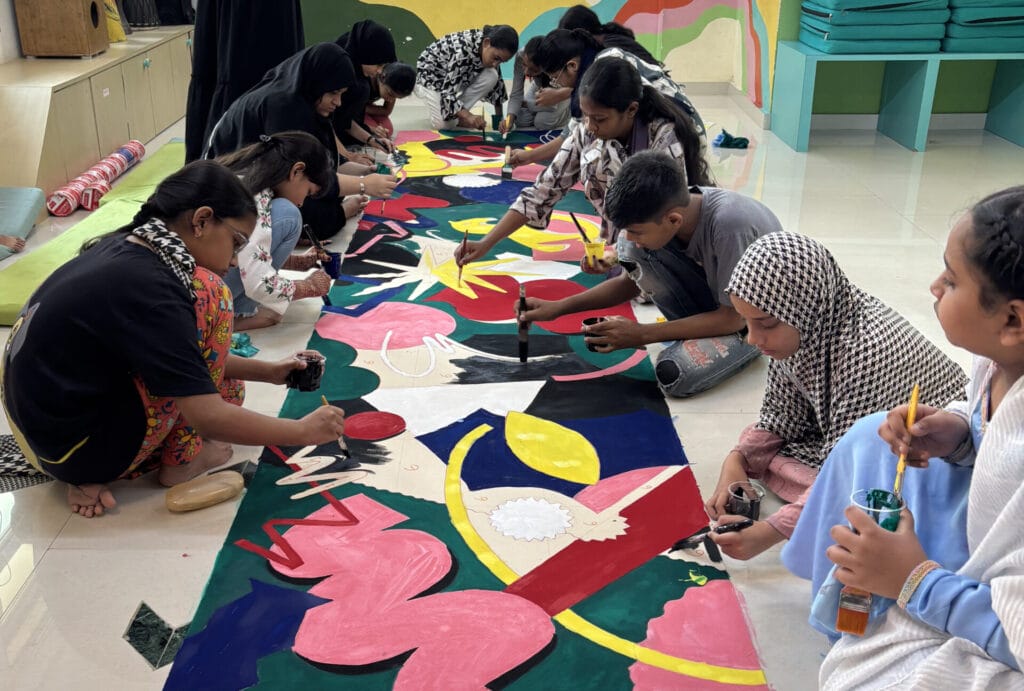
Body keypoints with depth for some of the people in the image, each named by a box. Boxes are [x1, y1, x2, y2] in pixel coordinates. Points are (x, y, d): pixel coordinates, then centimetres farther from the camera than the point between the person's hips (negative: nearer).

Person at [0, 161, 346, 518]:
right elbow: (206, 417, -25)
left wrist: (267, 371, 11)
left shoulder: (124, 250, 2)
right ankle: (181, 459, 0)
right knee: (206, 295, -12)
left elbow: (180, 354, 16)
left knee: (219, 383, 20)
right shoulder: (143, 286, -25)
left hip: (43, 428, 9)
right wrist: (303, 431, -13)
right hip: (79, 449, -9)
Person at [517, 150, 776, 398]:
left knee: (675, 373, -32)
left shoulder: (730, 225, -37)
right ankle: (699, 332, -3)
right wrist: (557, 308, -10)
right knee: (634, 250, -19)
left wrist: (642, 334, -25)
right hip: (714, 293, 6)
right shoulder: (666, 213, -16)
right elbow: (631, 281, 0)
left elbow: (733, 318, -26)